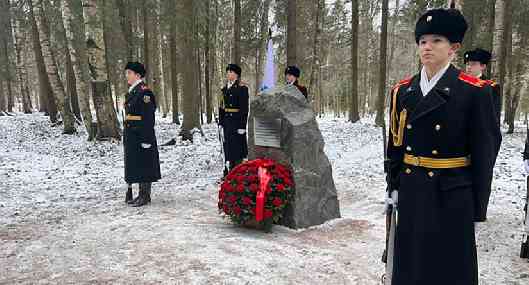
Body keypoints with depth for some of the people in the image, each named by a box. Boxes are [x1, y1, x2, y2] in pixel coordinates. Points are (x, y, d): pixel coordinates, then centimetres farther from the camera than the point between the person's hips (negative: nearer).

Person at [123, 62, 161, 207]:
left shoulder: (144, 91, -14)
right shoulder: (131, 91, 15)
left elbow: (148, 117, -19)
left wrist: (146, 139, -22)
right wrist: (126, 136, 18)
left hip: (142, 134, -10)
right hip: (131, 135, 10)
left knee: (144, 164, -1)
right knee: (134, 164, 14)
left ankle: (145, 196, 9)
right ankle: (142, 195, 23)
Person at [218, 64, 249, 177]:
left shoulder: (242, 88, -7)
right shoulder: (225, 88, 14)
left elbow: (244, 108, -11)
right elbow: (221, 107, 16)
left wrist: (242, 125, -16)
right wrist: (220, 123, 11)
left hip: (237, 120, -7)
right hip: (226, 121, 7)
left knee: (237, 145, -4)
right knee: (227, 146, 10)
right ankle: (228, 171, 20)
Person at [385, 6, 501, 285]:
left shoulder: (475, 91, -8)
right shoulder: (402, 90, 4)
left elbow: (484, 151, -7)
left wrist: (478, 207, -7)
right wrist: (394, 185, 7)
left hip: (452, 194, -4)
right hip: (412, 190, 4)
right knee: (409, 261, 15)